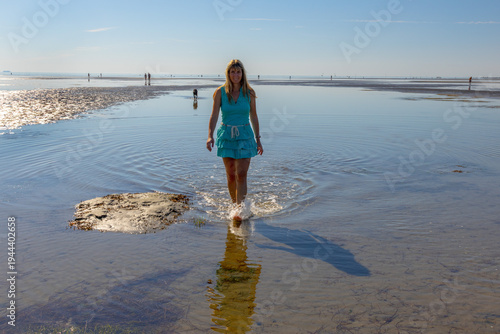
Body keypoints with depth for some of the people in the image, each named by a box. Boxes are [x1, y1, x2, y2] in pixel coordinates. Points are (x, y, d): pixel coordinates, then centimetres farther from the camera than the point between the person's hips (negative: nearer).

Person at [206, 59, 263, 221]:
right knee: (231, 175, 7)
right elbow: (214, 115, -7)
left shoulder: (249, 93, -1)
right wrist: (210, 136, -20)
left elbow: (254, 117, 6)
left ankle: (240, 209, -6)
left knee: (241, 174, -9)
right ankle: (235, 204, 26)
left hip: (245, 136, -1)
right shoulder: (220, 92, -2)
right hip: (226, 136, 1)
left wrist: (258, 139, 8)